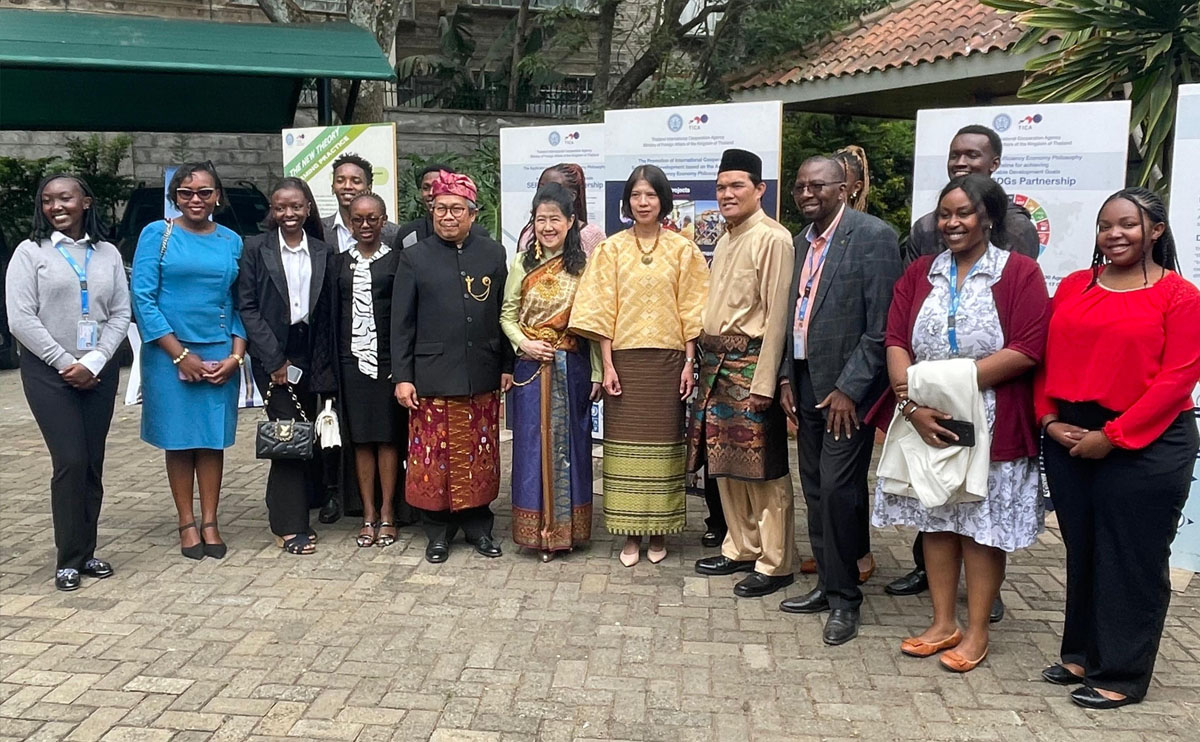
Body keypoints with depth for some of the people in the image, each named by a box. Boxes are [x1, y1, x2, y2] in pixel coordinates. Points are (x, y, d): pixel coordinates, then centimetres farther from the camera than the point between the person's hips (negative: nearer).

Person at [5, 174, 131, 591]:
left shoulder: (108, 254, 9)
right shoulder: (30, 252, 0)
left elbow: (121, 314, 4)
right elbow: (21, 321, -6)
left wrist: (93, 363, -8)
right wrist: (66, 363, -11)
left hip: (99, 373, 3)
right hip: (49, 373, -3)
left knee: (93, 463, 5)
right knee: (70, 462, -9)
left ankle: (86, 551, 16)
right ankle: (68, 559, 3)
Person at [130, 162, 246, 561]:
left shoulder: (232, 241, 7)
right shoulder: (157, 234, -1)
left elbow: (240, 303, 8)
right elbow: (142, 296, -6)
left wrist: (236, 355, -5)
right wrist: (180, 354, -11)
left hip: (220, 355, 2)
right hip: (170, 354, -2)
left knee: (213, 438, 6)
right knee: (178, 439, 5)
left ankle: (210, 523, 15)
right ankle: (187, 523, 15)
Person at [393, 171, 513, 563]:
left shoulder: (493, 254, 7)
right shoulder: (414, 258, 3)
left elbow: (504, 313, 9)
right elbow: (401, 323, 2)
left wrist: (507, 365, 5)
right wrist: (402, 377, -3)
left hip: (482, 379, 2)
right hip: (432, 378, -1)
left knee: (480, 456, 9)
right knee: (434, 456, 3)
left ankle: (478, 526, 23)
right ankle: (439, 530, 18)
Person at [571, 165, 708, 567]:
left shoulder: (682, 250, 5)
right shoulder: (611, 249, 5)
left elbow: (690, 310, 4)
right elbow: (602, 311, 1)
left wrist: (690, 361, -3)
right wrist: (607, 364, -5)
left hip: (667, 360, 0)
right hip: (624, 360, 0)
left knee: (663, 441, 3)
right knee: (625, 442, 2)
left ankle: (659, 530, 15)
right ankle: (630, 532, 11)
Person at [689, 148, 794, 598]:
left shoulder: (772, 239, -10)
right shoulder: (725, 241, 17)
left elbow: (777, 314, -15)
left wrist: (763, 382, -19)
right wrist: (705, 362, 12)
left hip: (751, 363, -9)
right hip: (716, 362, 9)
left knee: (763, 468, -2)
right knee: (725, 462, 14)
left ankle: (775, 563, 8)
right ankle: (742, 548, 27)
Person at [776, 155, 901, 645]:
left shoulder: (873, 236, -11)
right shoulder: (803, 240, 13)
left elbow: (881, 325, -15)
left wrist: (849, 388, -17)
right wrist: (787, 376, 9)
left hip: (847, 387, -7)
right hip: (807, 382, 8)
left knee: (837, 488, -8)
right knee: (815, 490, 12)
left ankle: (845, 599, 7)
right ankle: (828, 584, 25)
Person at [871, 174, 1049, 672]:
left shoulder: (1020, 273, -4)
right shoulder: (920, 274, 8)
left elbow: (1027, 350, -15)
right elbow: (895, 341, -2)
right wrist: (912, 403, -18)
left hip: (992, 426, -4)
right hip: (926, 424, 4)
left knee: (983, 526, 5)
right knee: (935, 520, 11)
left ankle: (977, 631, 20)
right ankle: (943, 623, 26)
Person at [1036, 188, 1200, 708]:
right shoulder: (1073, 286, 9)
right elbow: (1050, 358, 10)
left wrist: (1112, 436, -15)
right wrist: (1049, 418, -4)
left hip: (1146, 446, -5)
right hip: (1068, 440, 5)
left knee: (1131, 560, 4)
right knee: (1081, 552, 14)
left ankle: (1122, 675, 17)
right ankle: (1081, 654, 30)